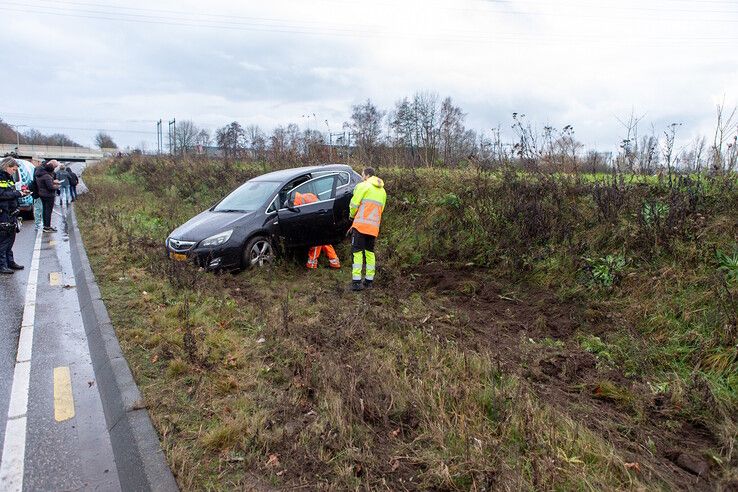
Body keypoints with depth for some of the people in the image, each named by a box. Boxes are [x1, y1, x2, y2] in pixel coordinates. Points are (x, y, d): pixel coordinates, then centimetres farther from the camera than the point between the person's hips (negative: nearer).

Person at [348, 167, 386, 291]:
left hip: (361, 224, -6)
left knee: (358, 252, -4)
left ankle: (356, 282, -9)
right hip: (374, 227, 6)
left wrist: (352, 215, 13)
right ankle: (369, 280, 16)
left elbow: (354, 204, -6)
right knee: (370, 252, 15)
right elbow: (381, 209, 18)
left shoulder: (363, 186, -2)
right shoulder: (382, 191, 20)